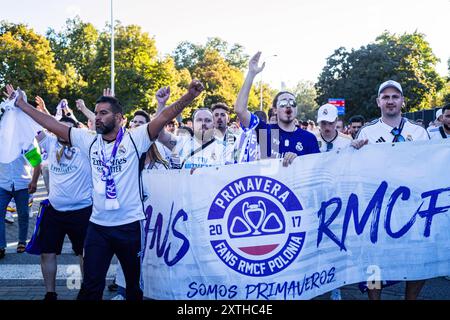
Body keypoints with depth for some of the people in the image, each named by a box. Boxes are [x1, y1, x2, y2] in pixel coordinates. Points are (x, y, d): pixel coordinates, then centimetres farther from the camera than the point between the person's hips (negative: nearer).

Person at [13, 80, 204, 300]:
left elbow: (164, 117, -19)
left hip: (129, 224, -3)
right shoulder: (89, 141, 4)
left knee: (134, 283, 15)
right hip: (97, 225, 3)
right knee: (91, 286, 8)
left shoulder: (134, 139, -7)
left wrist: (189, 96, -32)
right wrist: (21, 104, 9)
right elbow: (51, 124, 8)